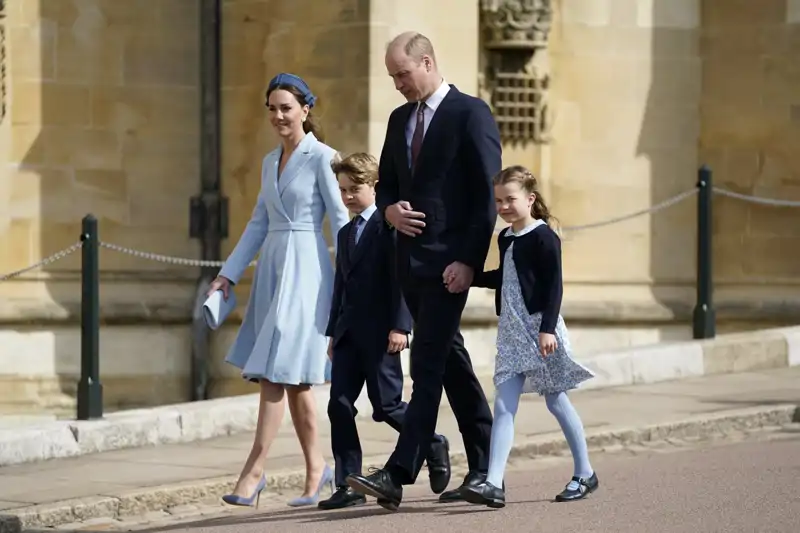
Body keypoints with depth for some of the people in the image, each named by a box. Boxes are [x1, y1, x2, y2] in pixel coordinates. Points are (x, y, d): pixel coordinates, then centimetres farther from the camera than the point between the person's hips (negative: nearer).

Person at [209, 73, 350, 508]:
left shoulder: (321, 157, -6)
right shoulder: (270, 162, 15)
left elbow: (341, 220, -8)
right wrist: (228, 274, 13)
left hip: (305, 269, -8)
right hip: (271, 269, 8)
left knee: (279, 370, -12)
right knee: (293, 378, 8)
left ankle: (253, 471, -13)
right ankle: (316, 468, 16)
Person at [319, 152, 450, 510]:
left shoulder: (388, 224, -6)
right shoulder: (346, 233, 20)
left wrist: (400, 325, -19)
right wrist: (334, 332, 17)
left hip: (380, 332, -7)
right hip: (349, 333, 7)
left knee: (386, 406, -4)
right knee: (339, 406, -2)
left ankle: (433, 446, 22)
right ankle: (348, 486, -1)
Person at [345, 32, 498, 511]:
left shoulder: (471, 113, -7)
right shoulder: (400, 120, 15)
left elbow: (488, 193, -11)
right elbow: (387, 182, 24)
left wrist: (469, 260, -16)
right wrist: (390, 208, -1)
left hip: (449, 260, -8)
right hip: (411, 257, 8)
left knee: (428, 366, -11)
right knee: (451, 364, 11)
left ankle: (397, 475, -17)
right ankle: (485, 468, 18)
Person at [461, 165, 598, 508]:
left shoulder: (543, 237, -11)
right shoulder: (505, 238, 12)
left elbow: (554, 286, -16)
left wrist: (548, 328, -23)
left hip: (540, 330, -7)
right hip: (511, 332, 7)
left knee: (556, 401, 5)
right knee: (503, 406, -4)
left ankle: (585, 474, 20)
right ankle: (494, 483, -12)